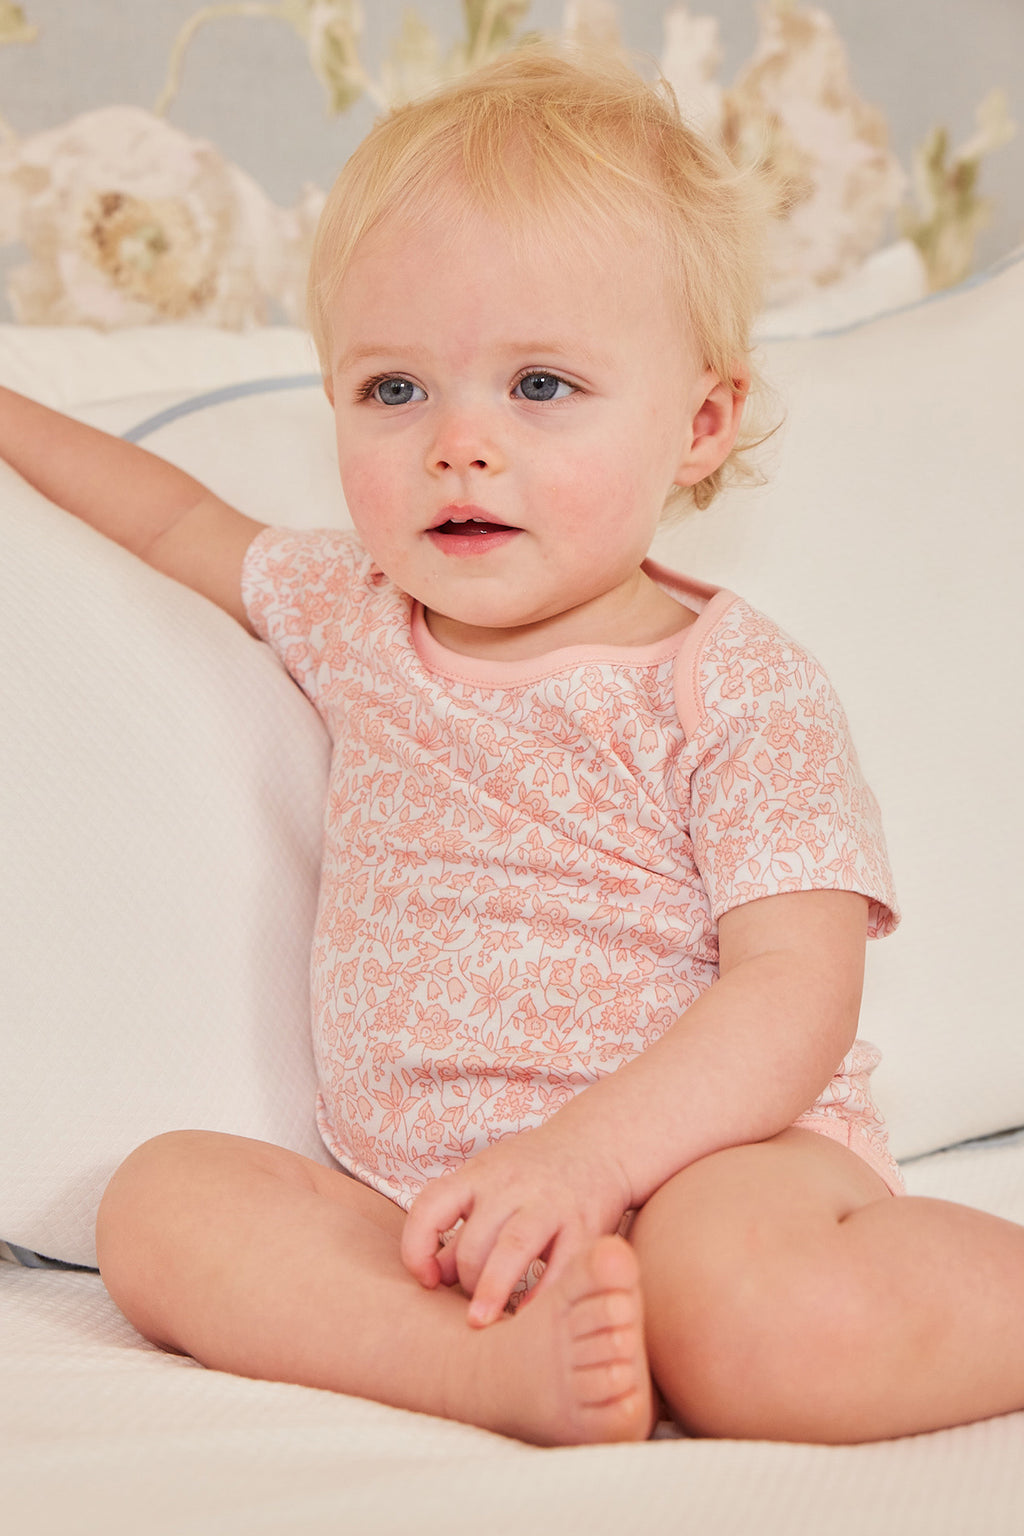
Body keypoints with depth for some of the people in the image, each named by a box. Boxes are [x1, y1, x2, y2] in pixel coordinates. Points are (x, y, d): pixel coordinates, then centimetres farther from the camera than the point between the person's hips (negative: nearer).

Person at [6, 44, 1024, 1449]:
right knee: (162, 1199, -18)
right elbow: (193, 522, 31)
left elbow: (798, 991, -17)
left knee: (753, 1322, -38)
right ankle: (506, 1364, -34)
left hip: (703, 1157, -6)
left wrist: (587, 1152, -31)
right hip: (420, 1212, 6)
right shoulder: (354, 616, 10)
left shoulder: (743, 690, -8)